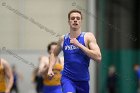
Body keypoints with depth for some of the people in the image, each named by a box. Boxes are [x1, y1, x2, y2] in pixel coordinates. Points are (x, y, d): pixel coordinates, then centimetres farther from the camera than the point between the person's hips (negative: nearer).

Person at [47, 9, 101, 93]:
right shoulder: (63, 39, 3)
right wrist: (50, 69, 7)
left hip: (83, 80, 1)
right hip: (67, 77, -1)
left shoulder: (88, 37, -5)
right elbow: (54, 54, 23)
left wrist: (79, 45, -21)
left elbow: (98, 57, -18)